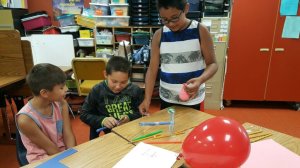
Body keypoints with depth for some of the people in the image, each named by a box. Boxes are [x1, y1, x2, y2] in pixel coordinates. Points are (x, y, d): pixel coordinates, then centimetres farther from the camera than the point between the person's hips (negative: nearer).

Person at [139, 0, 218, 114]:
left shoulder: (200, 31, -8)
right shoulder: (159, 35, -4)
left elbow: (212, 64, -5)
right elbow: (152, 68, -3)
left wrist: (200, 80, -26)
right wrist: (147, 99, -10)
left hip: (192, 99, -1)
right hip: (166, 98, 2)